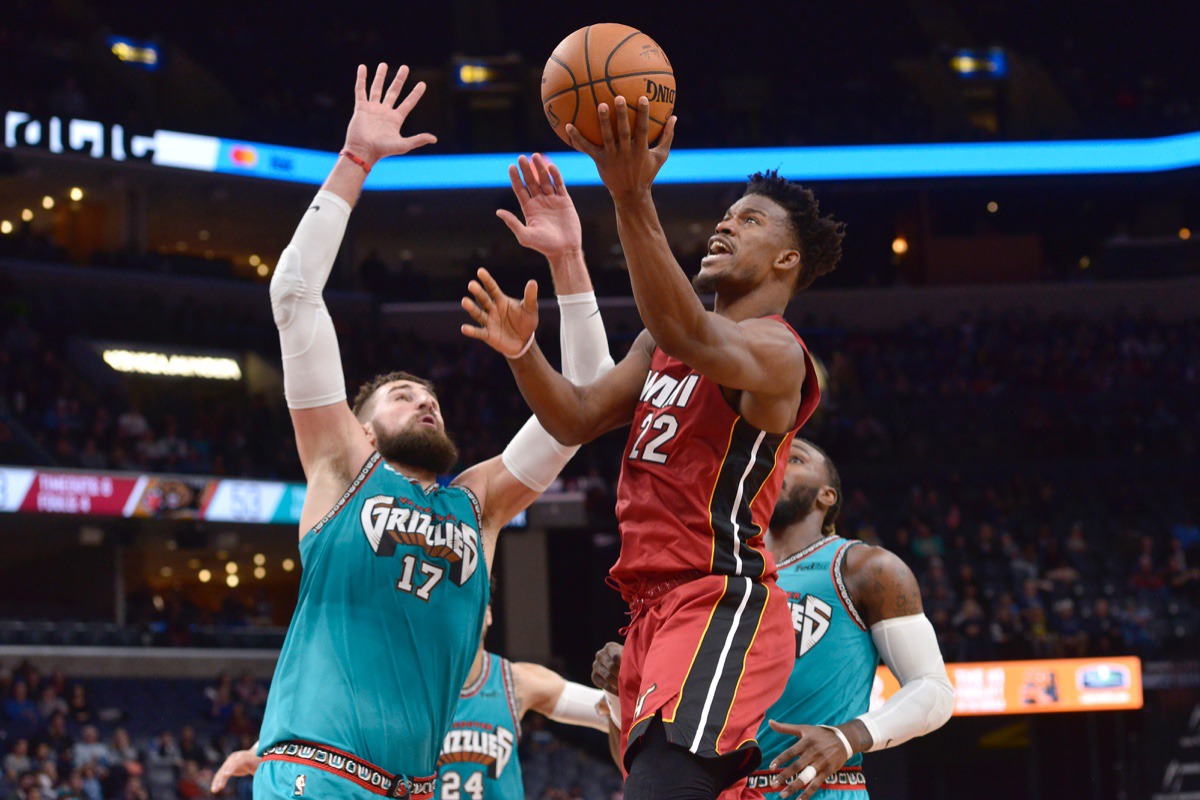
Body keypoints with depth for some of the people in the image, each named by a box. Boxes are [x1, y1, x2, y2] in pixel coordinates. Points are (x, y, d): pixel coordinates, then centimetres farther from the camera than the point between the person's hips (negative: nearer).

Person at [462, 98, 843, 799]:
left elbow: (688, 336, -30)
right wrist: (523, 351, -4)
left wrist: (633, 197, -42)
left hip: (722, 604, -10)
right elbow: (577, 419, 18)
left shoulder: (775, 351, -9)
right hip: (657, 610, 10)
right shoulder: (661, 343, 23)